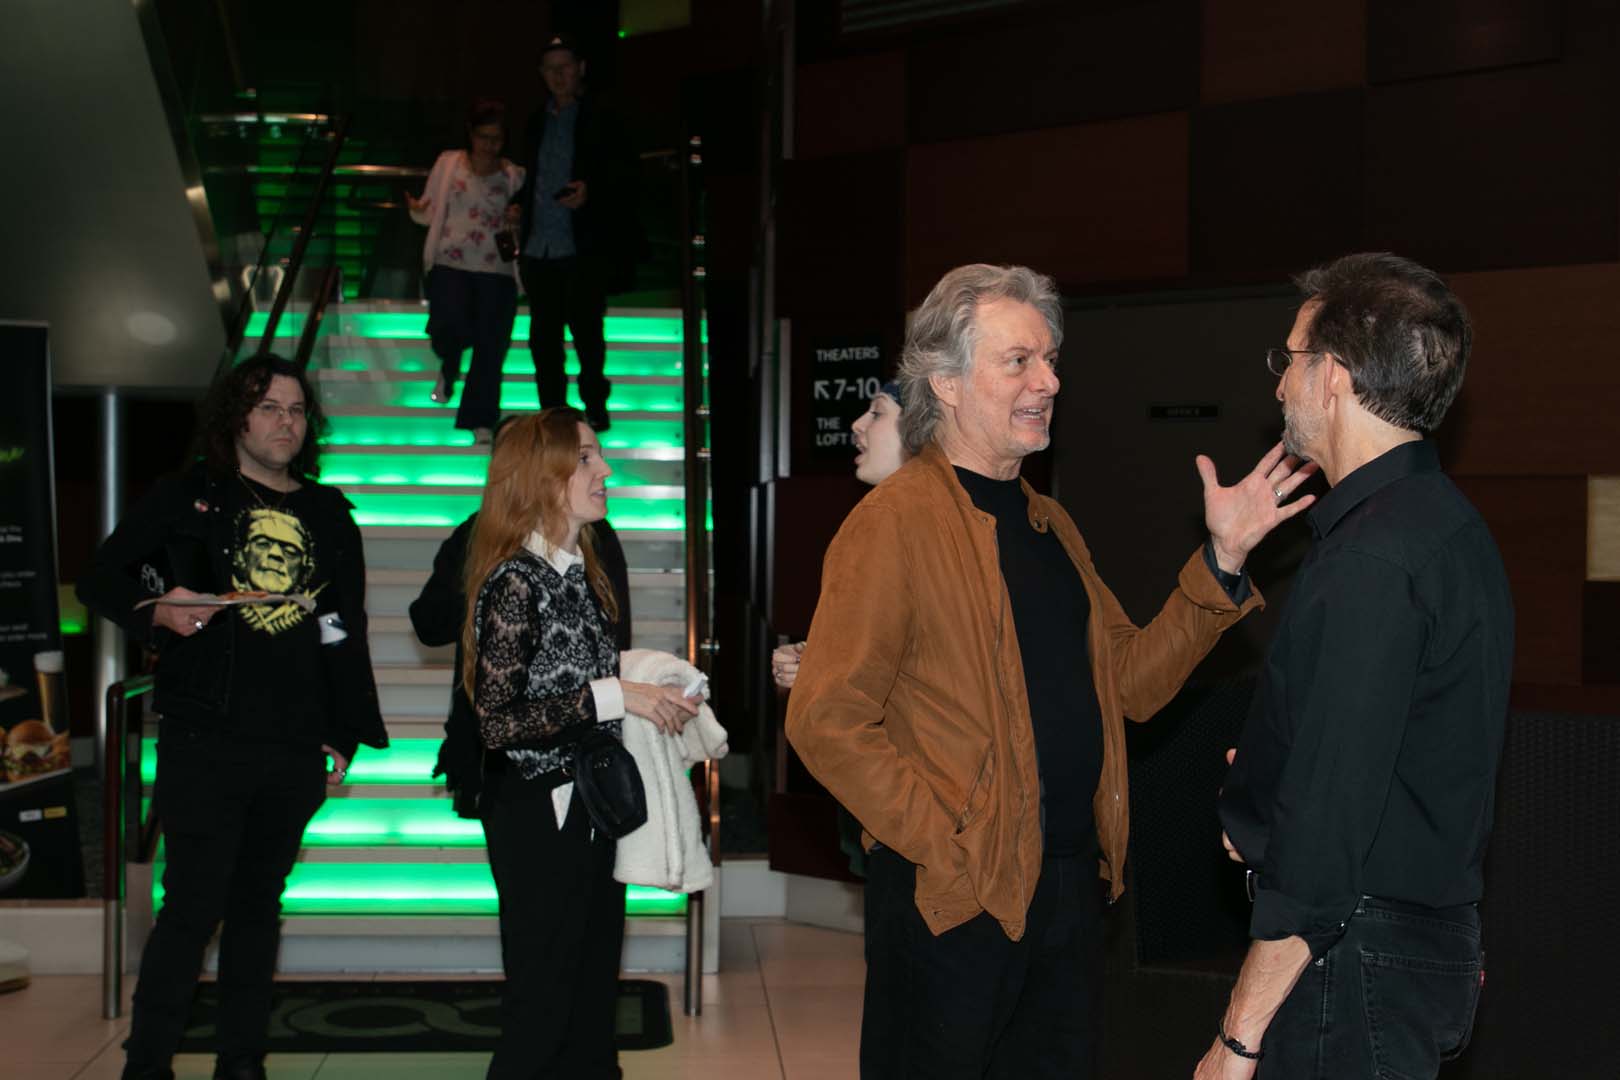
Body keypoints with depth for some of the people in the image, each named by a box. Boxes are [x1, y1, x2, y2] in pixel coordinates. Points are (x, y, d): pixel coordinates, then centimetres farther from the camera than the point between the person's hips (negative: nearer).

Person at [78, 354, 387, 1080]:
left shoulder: (329, 516, 12)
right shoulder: (190, 498, 2)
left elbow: (348, 633, 14)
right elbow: (100, 581, 3)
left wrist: (346, 738, 12)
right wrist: (156, 611, -17)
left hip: (295, 748, 4)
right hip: (204, 741, -4)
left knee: (258, 904, 11)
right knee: (194, 905, -5)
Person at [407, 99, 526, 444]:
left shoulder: (514, 176, 10)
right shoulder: (449, 164, 8)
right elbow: (431, 214, 14)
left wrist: (518, 221, -4)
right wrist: (417, 210, -9)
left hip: (496, 270, 1)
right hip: (450, 264, -1)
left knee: (491, 345, -5)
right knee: (450, 328, -21)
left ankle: (481, 422, 7)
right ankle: (449, 368, 17)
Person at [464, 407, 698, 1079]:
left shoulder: (580, 570, 10)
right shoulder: (515, 580, -16)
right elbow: (498, 722, -21)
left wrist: (650, 694, 2)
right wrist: (612, 696, -21)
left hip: (591, 808, 9)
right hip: (540, 814, -8)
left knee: (595, 998, 14)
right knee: (543, 1007, -1)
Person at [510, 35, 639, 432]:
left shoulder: (599, 120, 1)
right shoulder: (538, 122, 18)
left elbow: (624, 175, -3)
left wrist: (591, 190, -19)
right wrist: (518, 204, 8)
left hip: (583, 248, -5)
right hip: (538, 247, 5)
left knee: (585, 328, -7)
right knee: (543, 337, 6)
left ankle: (594, 408, 5)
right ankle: (552, 412, 13)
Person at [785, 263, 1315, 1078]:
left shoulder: (1049, 524, 14)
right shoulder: (895, 522, -12)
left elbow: (1131, 681, 10)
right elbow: (827, 721, -18)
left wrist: (1222, 560, 1)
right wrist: (945, 843, -17)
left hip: (1070, 886, 7)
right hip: (954, 901, -7)